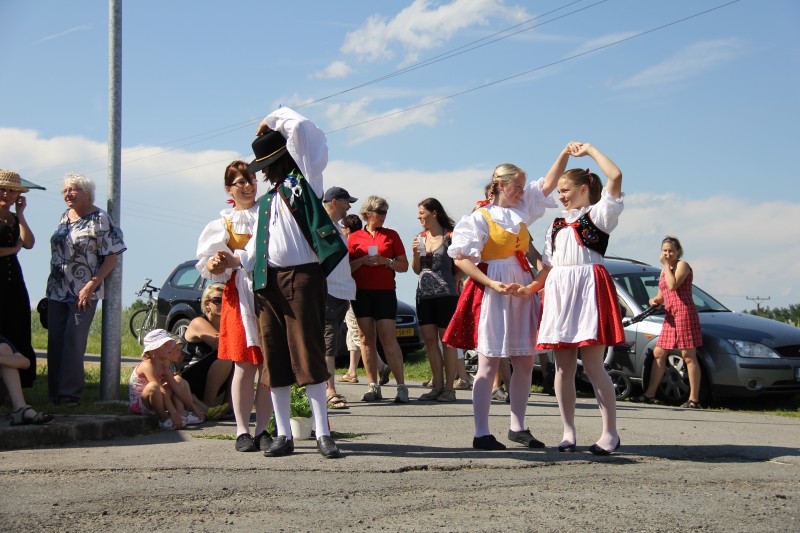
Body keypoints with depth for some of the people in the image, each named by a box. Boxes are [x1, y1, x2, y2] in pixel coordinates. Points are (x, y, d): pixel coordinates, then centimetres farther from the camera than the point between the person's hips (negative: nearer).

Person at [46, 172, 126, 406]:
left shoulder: (100, 219, -7)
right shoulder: (65, 216, 14)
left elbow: (112, 257, -11)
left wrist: (91, 285, -17)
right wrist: (52, 283, 14)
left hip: (83, 293, -6)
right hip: (56, 291, 7)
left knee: (74, 342, -8)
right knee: (55, 341, 5)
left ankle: (70, 394, -4)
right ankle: (54, 393, 12)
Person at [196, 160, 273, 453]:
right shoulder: (224, 223, 12)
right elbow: (209, 267, 5)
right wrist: (216, 264, -17)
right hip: (239, 294, -1)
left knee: (269, 365, -1)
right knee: (245, 366, -5)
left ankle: (262, 429, 6)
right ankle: (243, 431, 1)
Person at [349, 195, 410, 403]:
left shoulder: (391, 235, 11)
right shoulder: (354, 237, 10)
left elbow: (404, 266, 9)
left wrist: (386, 261, -8)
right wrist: (363, 261, -10)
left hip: (385, 291, -1)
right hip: (361, 292, 1)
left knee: (388, 338, -10)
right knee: (367, 338, 0)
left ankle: (401, 386, -8)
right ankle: (373, 386, 4)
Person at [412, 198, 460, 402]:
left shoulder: (450, 236, -3)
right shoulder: (420, 237, 12)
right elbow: (417, 269, 15)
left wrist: (455, 279, -11)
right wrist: (415, 254, -2)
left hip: (445, 294, -6)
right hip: (424, 294, 6)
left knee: (446, 340, -2)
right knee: (429, 340, 5)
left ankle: (449, 387, 3)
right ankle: (437, 385, 12)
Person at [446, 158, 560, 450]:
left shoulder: (522, 209, 13)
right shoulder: (480, 217, -7)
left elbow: (547, 184, 15)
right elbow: (461, 259, -12)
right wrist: (493, 285, -20)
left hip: (521, 290, 7)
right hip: (492, 294, -7)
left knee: (525, 362, 8)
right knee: (489, 364, -5)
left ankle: (518, 427, 19)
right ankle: (482, 434, -2)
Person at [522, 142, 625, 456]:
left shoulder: (598, 214, 4)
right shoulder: (557, 225, 23)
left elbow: (615, 177, -12)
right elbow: (549, 265, 18)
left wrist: (589, 150, -1)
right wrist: (532, 287, 0)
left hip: (589, 288, -6)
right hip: (559, 291, 6)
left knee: (592, 365, -10)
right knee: (563, 367, 4)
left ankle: (610, 433, -4)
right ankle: (568, 432, 10)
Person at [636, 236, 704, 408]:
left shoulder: (682, 265, -3)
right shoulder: (664, 271, 21)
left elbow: (673, 285, -20)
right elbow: (661, 295, 23)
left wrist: (666, 265, -11)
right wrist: (654, 300, 1)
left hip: (684, 312, -9)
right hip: (670, 316, 9)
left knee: (688, 356, -8)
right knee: (658, 354, 9)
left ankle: (694, 399, -8)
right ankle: (650, 393, 14)